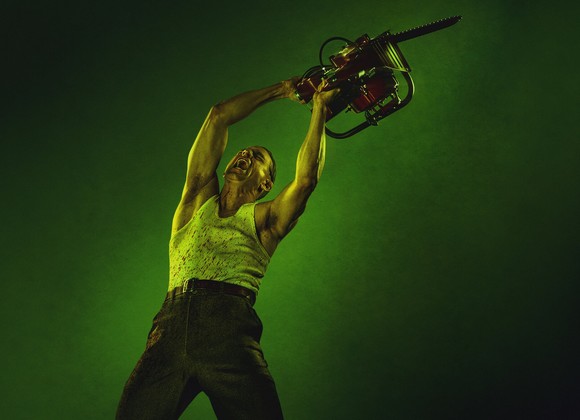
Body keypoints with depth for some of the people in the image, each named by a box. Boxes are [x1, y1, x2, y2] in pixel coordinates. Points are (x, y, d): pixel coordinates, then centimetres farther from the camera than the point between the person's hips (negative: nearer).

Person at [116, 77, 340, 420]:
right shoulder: (198, 202, 27)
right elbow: (219, 116, 25)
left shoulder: (263, 218, 21)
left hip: (229, 330, -2)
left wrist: (319, 109, 14)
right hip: (171, 324, 2)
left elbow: (306, 179, 3)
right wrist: (279, 91, 32)